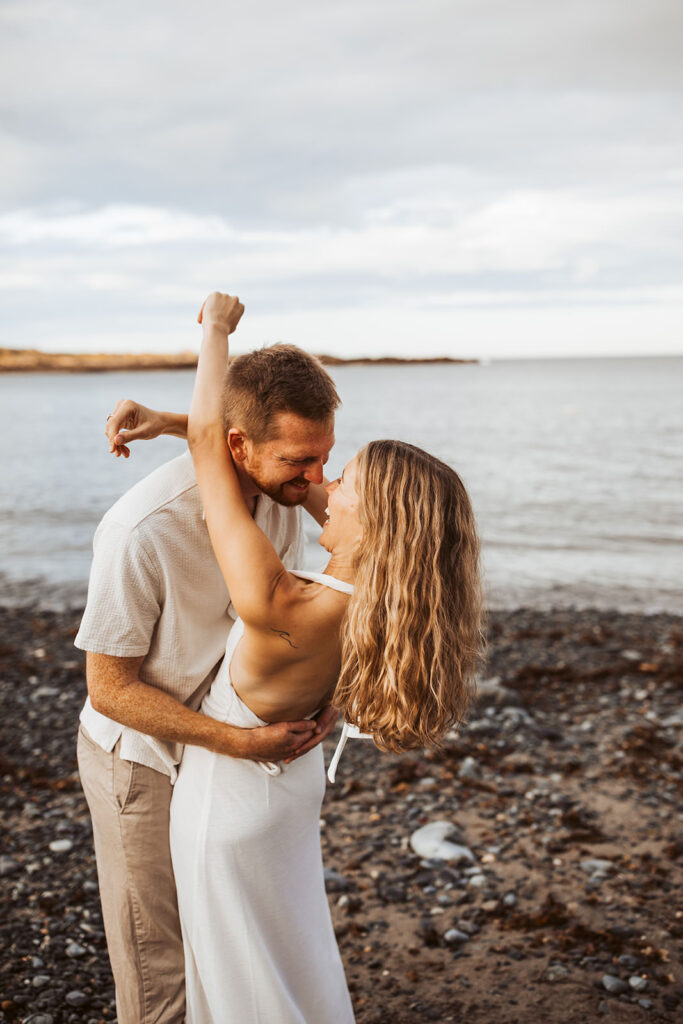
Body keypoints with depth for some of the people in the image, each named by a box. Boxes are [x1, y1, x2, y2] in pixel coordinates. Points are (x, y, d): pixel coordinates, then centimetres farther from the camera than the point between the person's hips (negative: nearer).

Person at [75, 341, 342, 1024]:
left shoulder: (282, 494, -13)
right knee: (158, 966, 12)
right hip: (143, 762, -5)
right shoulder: (143, 530, -34)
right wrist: (240, 743, -31)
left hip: (227, 744, 6)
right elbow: (109, 688, -24)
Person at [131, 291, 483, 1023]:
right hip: (291, 778, 7)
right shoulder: (377, 593, -19)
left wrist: (216, 329, -20)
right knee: (291, 952, 30)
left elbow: (211, 445, -33)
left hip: (229, 801, -7)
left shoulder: (281, 610, -41)